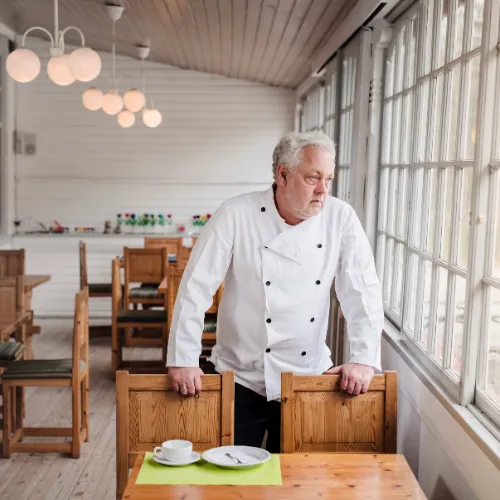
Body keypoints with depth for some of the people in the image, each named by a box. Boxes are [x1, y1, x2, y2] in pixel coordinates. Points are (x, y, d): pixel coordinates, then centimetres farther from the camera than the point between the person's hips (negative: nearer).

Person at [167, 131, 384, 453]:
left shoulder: (341, 218, -6)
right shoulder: (236, 215, -14)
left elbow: (363, 291, -6)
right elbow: (196, 288, -13)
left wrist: (364, 358, -14)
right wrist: (183, 360, -16)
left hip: (309, 376, 2)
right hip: (242, 378, -2)